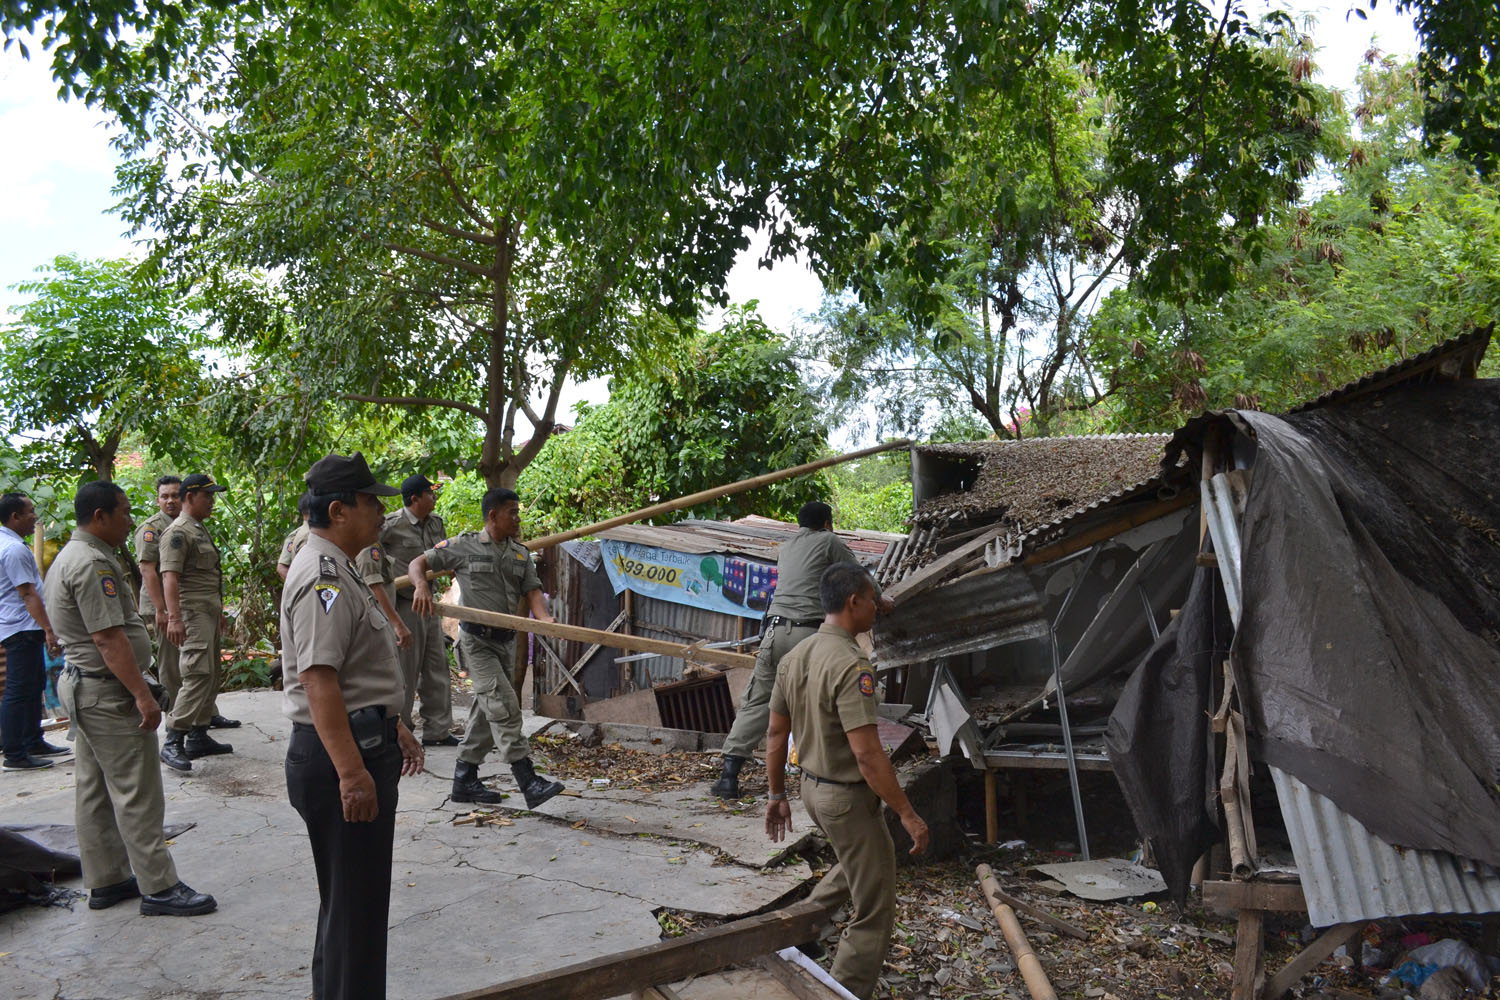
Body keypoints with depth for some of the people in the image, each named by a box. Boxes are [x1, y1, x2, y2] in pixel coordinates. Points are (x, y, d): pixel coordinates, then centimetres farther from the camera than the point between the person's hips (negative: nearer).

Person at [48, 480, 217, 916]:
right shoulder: (93, 563, -20)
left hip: (82, 686, 11)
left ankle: (106, 880, 24)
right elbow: (109, 638, -25)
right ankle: (158, 887, 0)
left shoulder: (70, 557, 14)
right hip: (108, 692, -11)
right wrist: (143, 695, -25)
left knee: (95, 791, 15)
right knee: (137, 794, -5)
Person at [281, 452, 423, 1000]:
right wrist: (352, 771, -30)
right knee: (355, 903, -2)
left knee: (348, 898, 22)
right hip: (341, 754, -11)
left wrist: (393, 727, 28)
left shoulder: (337, 569, 16)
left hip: (360, 745, 11)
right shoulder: (324, 577, -19)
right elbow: (318, 679, -27)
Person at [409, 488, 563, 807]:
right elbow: (418, 563, 1)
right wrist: (421, 586, -22)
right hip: (477, 640, -7)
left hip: (506, 639, 7)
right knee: (504, 706, -16)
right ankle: (529, 783, -18)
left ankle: (464, 781, 25)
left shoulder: (521, 554, 10)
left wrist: (545, 618, -21)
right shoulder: (463, 546, -4)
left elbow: (532, 590, 0)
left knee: (487, 710, 13)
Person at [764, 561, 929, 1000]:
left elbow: (775, 734, 7)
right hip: (848, 798, -9)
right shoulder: (851, 666, -26)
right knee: (874, 911, 7)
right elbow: (867, 754, -28)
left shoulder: (794, 658, 1)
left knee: (856, 862, 33)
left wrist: (777, 795, 17)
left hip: (814, 787, 9)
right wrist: (907, 814, -21)